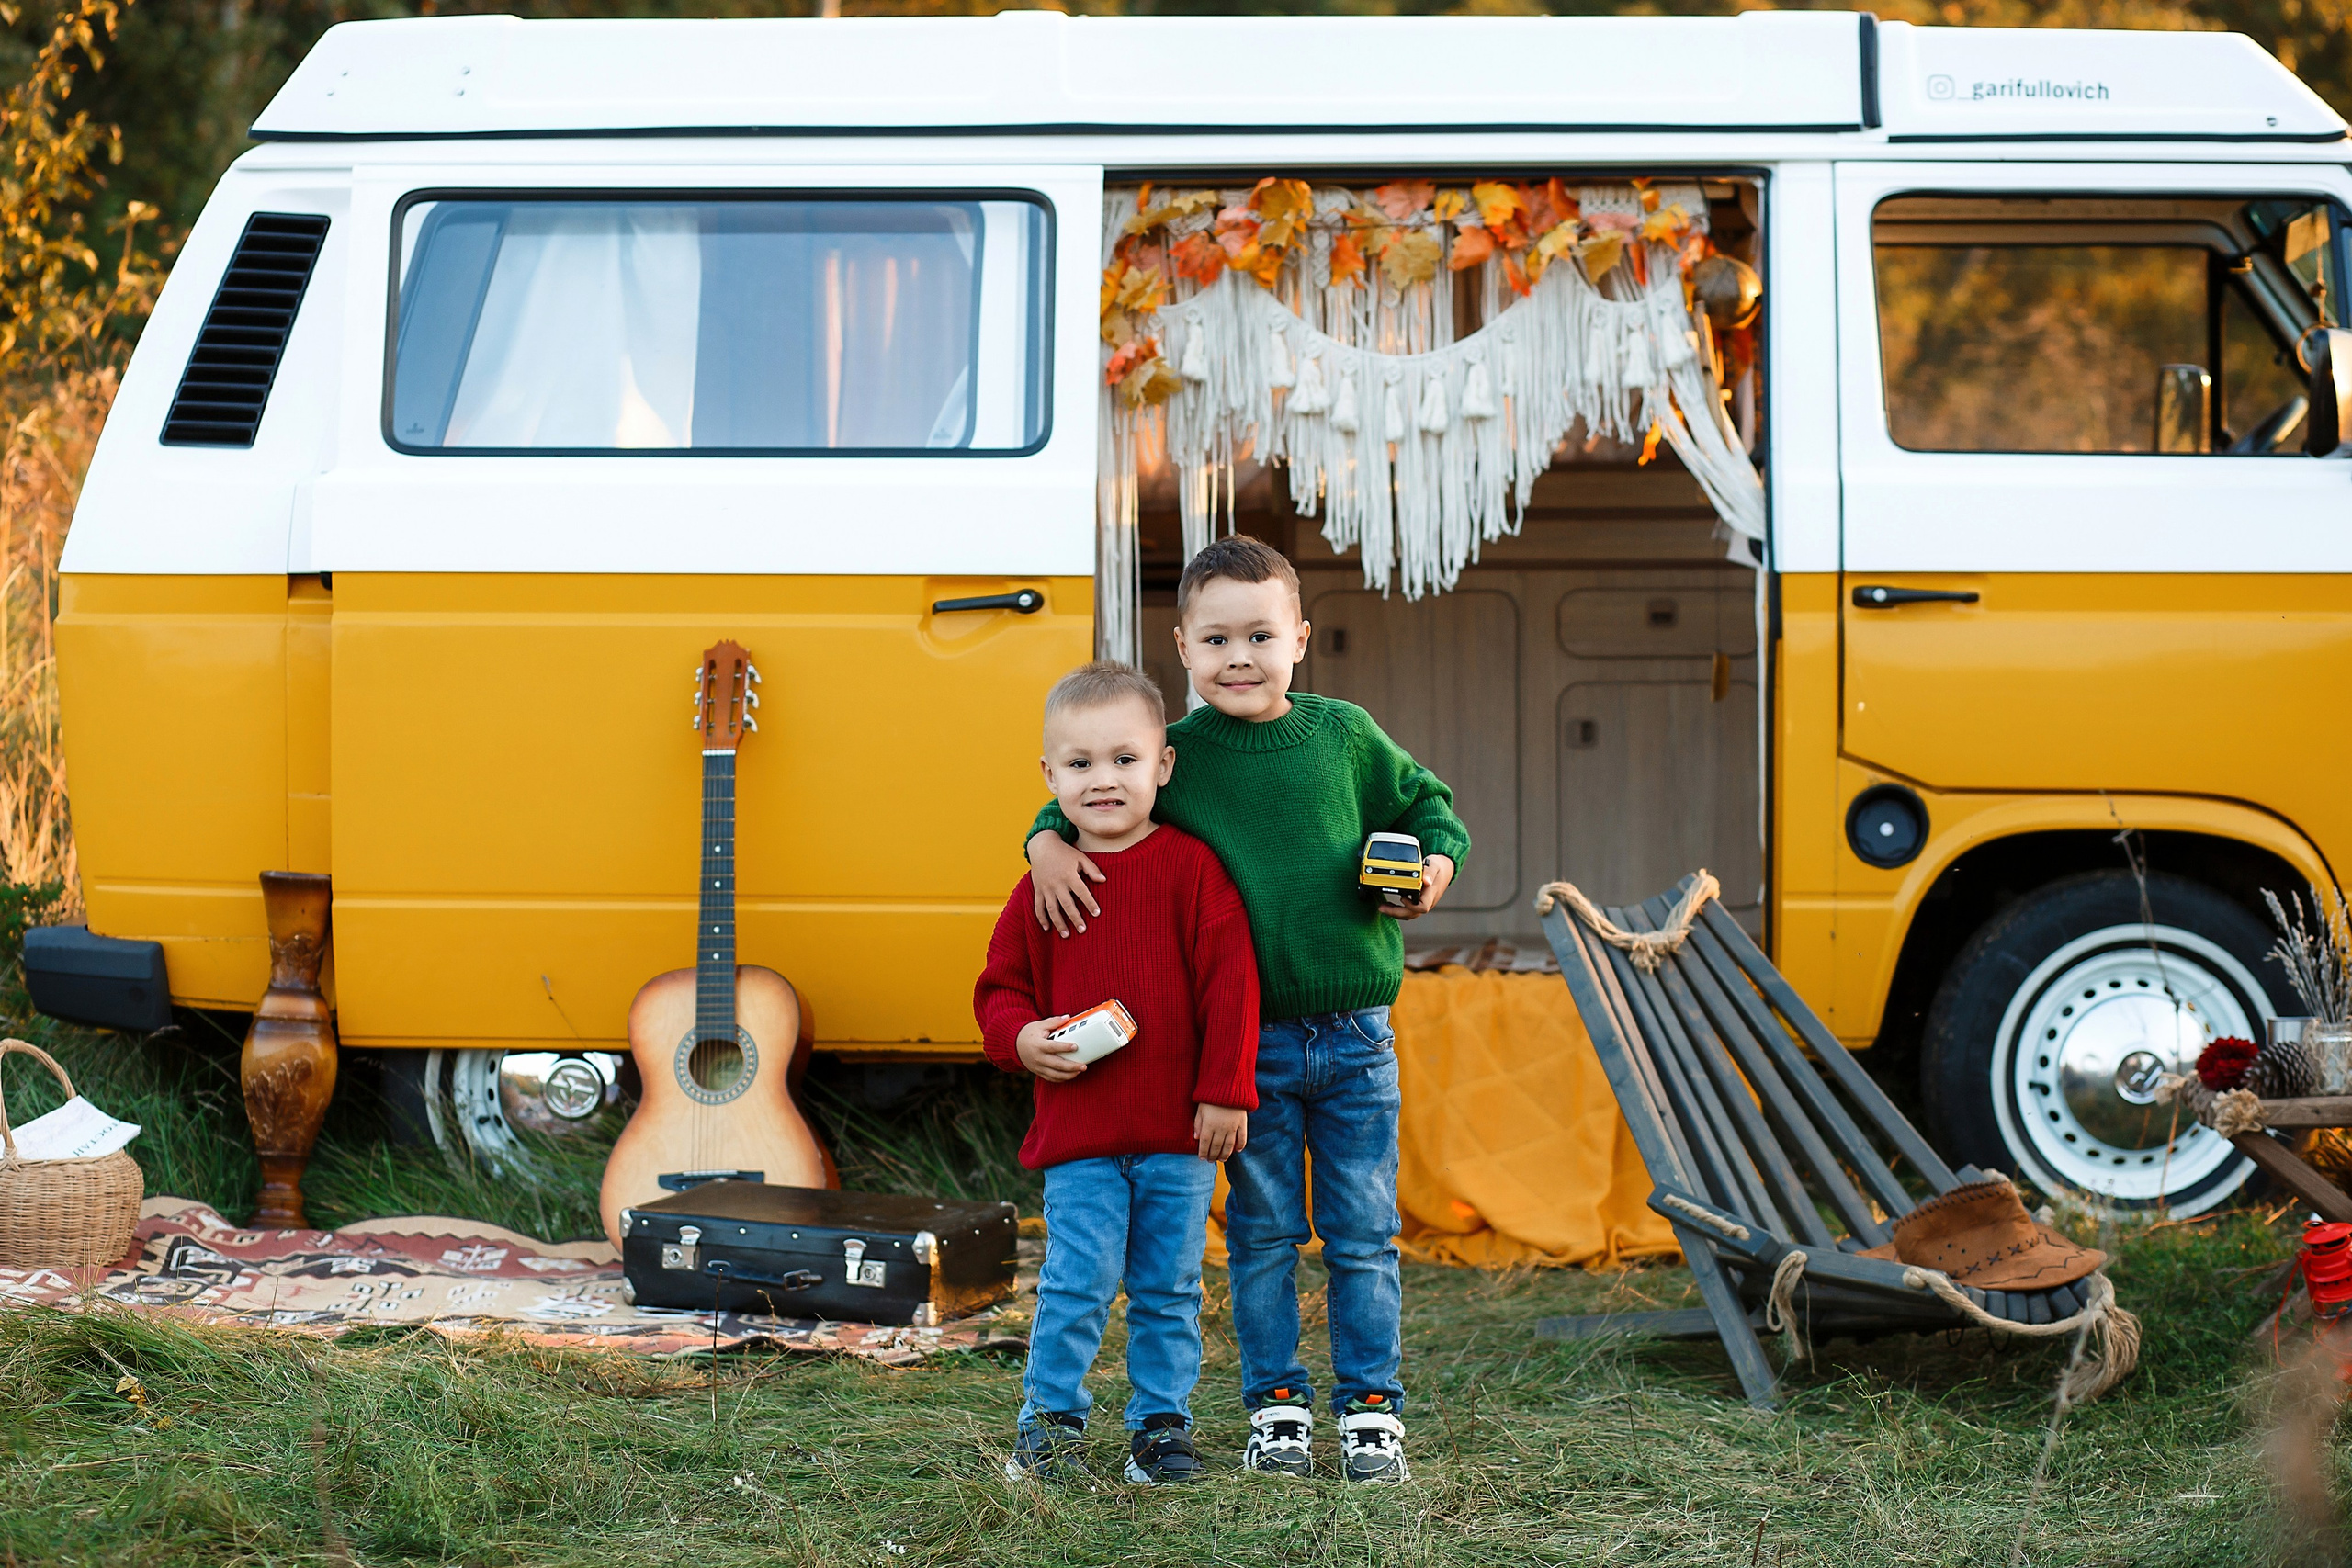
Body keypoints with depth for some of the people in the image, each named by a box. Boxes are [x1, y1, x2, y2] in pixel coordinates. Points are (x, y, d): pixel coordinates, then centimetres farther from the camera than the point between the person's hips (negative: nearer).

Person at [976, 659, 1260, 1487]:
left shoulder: (1191, 868, -4)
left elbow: (1230, 983, -4)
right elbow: (1001, 988, 12)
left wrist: (1227, 1092, -7)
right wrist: (1021, 1039, -9)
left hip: (1179, 1133, 0)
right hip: (1078, 1131, 1)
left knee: (1169, 1289, 8)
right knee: (1076, 1280, -6)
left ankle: (1161, 1425, 20)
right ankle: (1050, 1420, 7)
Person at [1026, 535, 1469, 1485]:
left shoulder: (1343, 736, 0)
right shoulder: (1175, 754, -2)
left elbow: (1423, 802, 14)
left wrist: (1436, 863, -5)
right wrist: (1049, 839, -10)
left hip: (1354, 1038, 1)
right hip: (1247, 1040, -1)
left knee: (1363, 1236, 6)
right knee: (1262, 1235, 7)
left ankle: (1372, 1411, 14)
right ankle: (1276, 1407, 18)